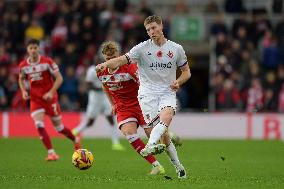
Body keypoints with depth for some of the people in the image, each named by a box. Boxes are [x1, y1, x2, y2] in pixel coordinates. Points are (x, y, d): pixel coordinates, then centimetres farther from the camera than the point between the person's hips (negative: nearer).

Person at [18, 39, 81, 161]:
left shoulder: (47, 62, -11)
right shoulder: (23, 65, -1)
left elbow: (59, 78, -9)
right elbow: (21, 79, 18)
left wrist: (51, 92, -20)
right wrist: (24, 91, -1)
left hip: (49, 98, -2)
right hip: (35, 99, 2)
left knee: (59, 127, 7)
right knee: (39, 125, -18)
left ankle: (75, 141, 37)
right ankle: (51, 153, -15)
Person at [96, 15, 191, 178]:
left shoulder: (176, 49, 8)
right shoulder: (142, 48, 2)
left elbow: (186, 71, 18)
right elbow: (123, 60, -9)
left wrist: (178, 82, -4)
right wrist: (106, 64, -29)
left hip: (168, 93, 1)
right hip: (148, 93, -1)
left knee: (166, 116, -32)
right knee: (162, 131, -12)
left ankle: (150, 146, -51)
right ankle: (178, 166, -4)